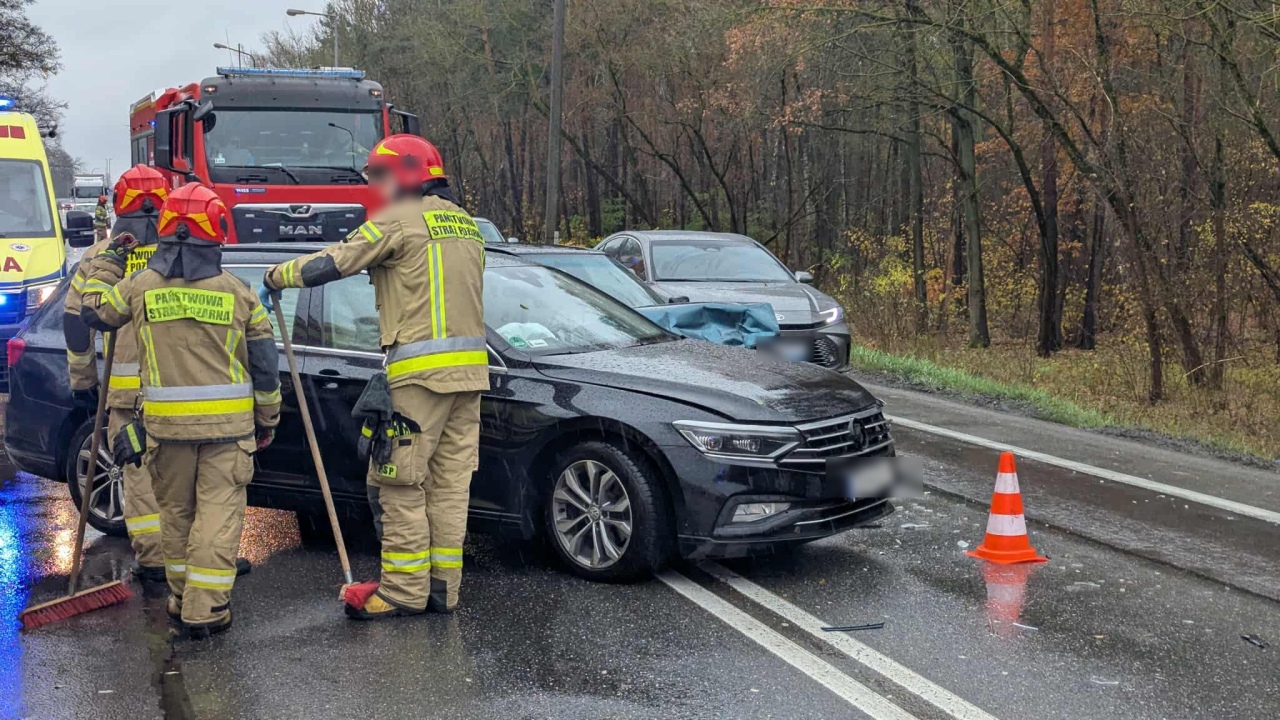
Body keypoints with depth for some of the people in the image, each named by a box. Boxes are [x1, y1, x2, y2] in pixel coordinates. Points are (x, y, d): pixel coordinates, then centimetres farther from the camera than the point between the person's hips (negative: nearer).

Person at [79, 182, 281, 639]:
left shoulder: (140, 286, 0)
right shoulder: (237, 293, -1)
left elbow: (94, 312, 18)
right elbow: (265, 366, 4)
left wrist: (107, 263, 30)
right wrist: (268, 420, 15)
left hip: (166, 421, 2)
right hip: (228, 423, -2)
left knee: (175, 511, 16)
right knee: (219, 512, 1)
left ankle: (181, 598, 27)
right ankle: (205, 609, -2)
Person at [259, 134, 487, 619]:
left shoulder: (400, 220, -6)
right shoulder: (466, 225, 19)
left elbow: (328, 265, -8)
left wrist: (275, 276, 9)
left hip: (421, 372, -8)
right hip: (469, 369, 8)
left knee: (401, 483, -2)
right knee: (450, 481, 10)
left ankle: (404, 590, 1)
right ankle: (443, 587, 14)